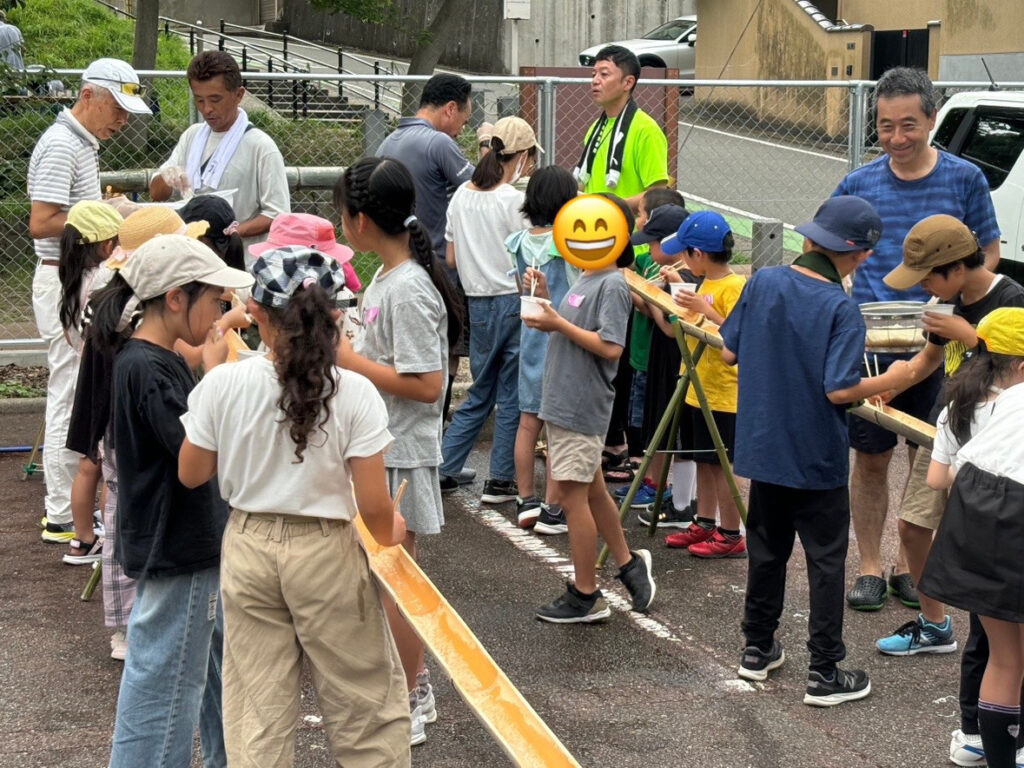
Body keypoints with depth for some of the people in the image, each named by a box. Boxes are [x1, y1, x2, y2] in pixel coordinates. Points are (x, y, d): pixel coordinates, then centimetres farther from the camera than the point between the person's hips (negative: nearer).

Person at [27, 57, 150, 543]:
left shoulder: (83, 143, 17)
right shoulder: (61, 144, -15)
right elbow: (41, 224, -23)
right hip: (64, 282, -11)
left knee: (77, 394, 15)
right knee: (72, 396, -7)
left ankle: (70, 505, 23)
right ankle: (63, 517, -1)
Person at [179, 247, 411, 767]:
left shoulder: (222, 385, -11)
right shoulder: (353, 394, -16)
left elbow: (191, 474, 2)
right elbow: (373, 506, -14)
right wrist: (390, 531, 9)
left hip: (248, 550, 2)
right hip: (327, 554, -2)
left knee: (257, 706, 13)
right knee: (365, 703, 13)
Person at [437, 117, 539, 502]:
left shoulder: (461, 196, 5)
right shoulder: (516, 200, -13)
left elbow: (451, 259, 9)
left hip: (478, 305, 6)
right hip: (513, 302, -6)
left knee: (480, 394, 17)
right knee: (512, 397, 4)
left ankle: (443, 469, 16)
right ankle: (500, 480, 7)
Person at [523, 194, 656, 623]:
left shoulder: (612, 285, -15)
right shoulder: (586, 280, 14)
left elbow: (610, 347, -24)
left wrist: (558, 323, -21)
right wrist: (543, 300, 6)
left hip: (582, 406, -10)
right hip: (564, 402, 10)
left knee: (573, 495, -4)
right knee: (590, 491, 18)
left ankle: (585, 596, 5)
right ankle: (628, 563, 32)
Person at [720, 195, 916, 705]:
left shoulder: (762, 283, -4)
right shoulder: (841, 309, -19)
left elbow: (728, 352, 3)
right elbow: (839, 389, -22)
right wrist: (889, 381, -7)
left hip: (763, 448, 5)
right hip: (817, 458, -5)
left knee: (767, 549, 20)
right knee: (826, 562, 5)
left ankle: (758, 649, 30)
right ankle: (825, 673, 9)